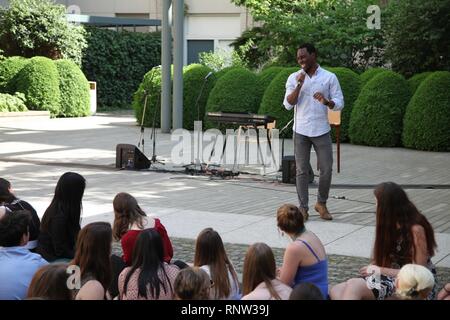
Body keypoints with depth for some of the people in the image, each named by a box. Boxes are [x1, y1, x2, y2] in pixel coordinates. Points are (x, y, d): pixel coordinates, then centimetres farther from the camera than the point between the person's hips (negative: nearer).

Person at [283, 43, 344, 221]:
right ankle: (303, 208, 10)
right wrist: (299, 85, -15)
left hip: (321, 131, 0)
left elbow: (339, 104, -1)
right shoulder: (294, 78, 4)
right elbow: (288, 104, -4)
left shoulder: (329, 77, 1)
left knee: (326, 169, 1)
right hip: (301, 131, 0)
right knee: (302, 171, 2)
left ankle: (321, 203, 21)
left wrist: (326, 102, -22)